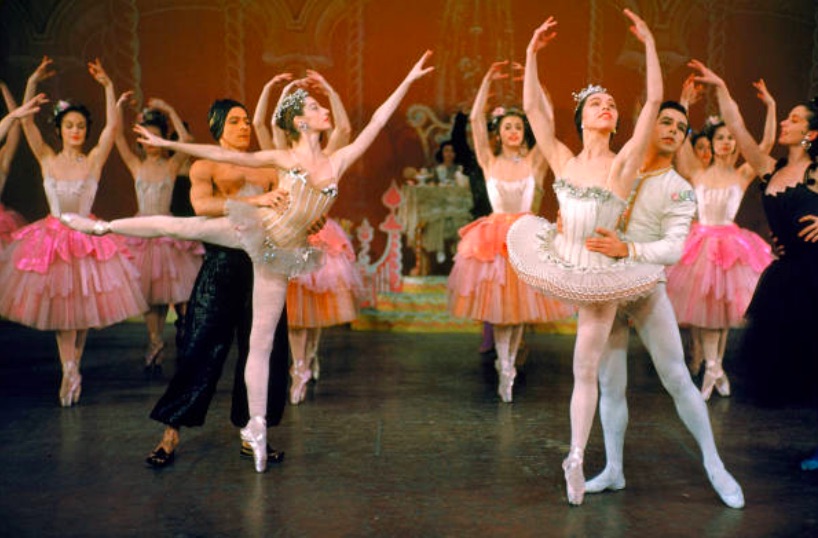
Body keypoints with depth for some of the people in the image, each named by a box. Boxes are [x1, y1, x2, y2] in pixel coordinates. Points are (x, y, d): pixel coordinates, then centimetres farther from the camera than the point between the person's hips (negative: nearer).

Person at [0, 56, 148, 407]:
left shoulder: (94, 160, -4)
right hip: (52, 239, 1)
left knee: (83, 306, 7)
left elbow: (113, 125, -14)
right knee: (58, 306, 4)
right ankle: (70, 372, 10)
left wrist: (108, 86, -21)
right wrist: (33, 82, -16)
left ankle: (72, 368, 25)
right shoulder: (47, 159, 0)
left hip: (87, 238, -1)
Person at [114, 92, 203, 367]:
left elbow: (186, 140, -14)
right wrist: (119, 106, -8)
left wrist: (170, 111, -14)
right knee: (148, 292, 3)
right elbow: (118, 137, 0)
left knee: (174, 287, -4)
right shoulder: (136, 166, 7)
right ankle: (155, 341, 11)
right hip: (143, 230, 2)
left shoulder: (171, 166, 1)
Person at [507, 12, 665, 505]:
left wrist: (649, 43, -16)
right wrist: (532, 53, -8)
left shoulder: (623, 163, -8)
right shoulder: (561, 160, 0)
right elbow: (532, 107, -4)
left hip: (601, 272, -3)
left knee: (586, 371, 5)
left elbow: (654, 100, -15)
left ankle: (576, 459, 22)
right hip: (559, 261, 3)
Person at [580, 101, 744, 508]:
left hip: (646, 288, -2)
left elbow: (674, 249, -14)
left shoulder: (680, 191, -1)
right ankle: (613, 471, 17)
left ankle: (714, 464, 17)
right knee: (610, 384, 6)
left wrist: (628, 249, -30)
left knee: (677, 379, 0)